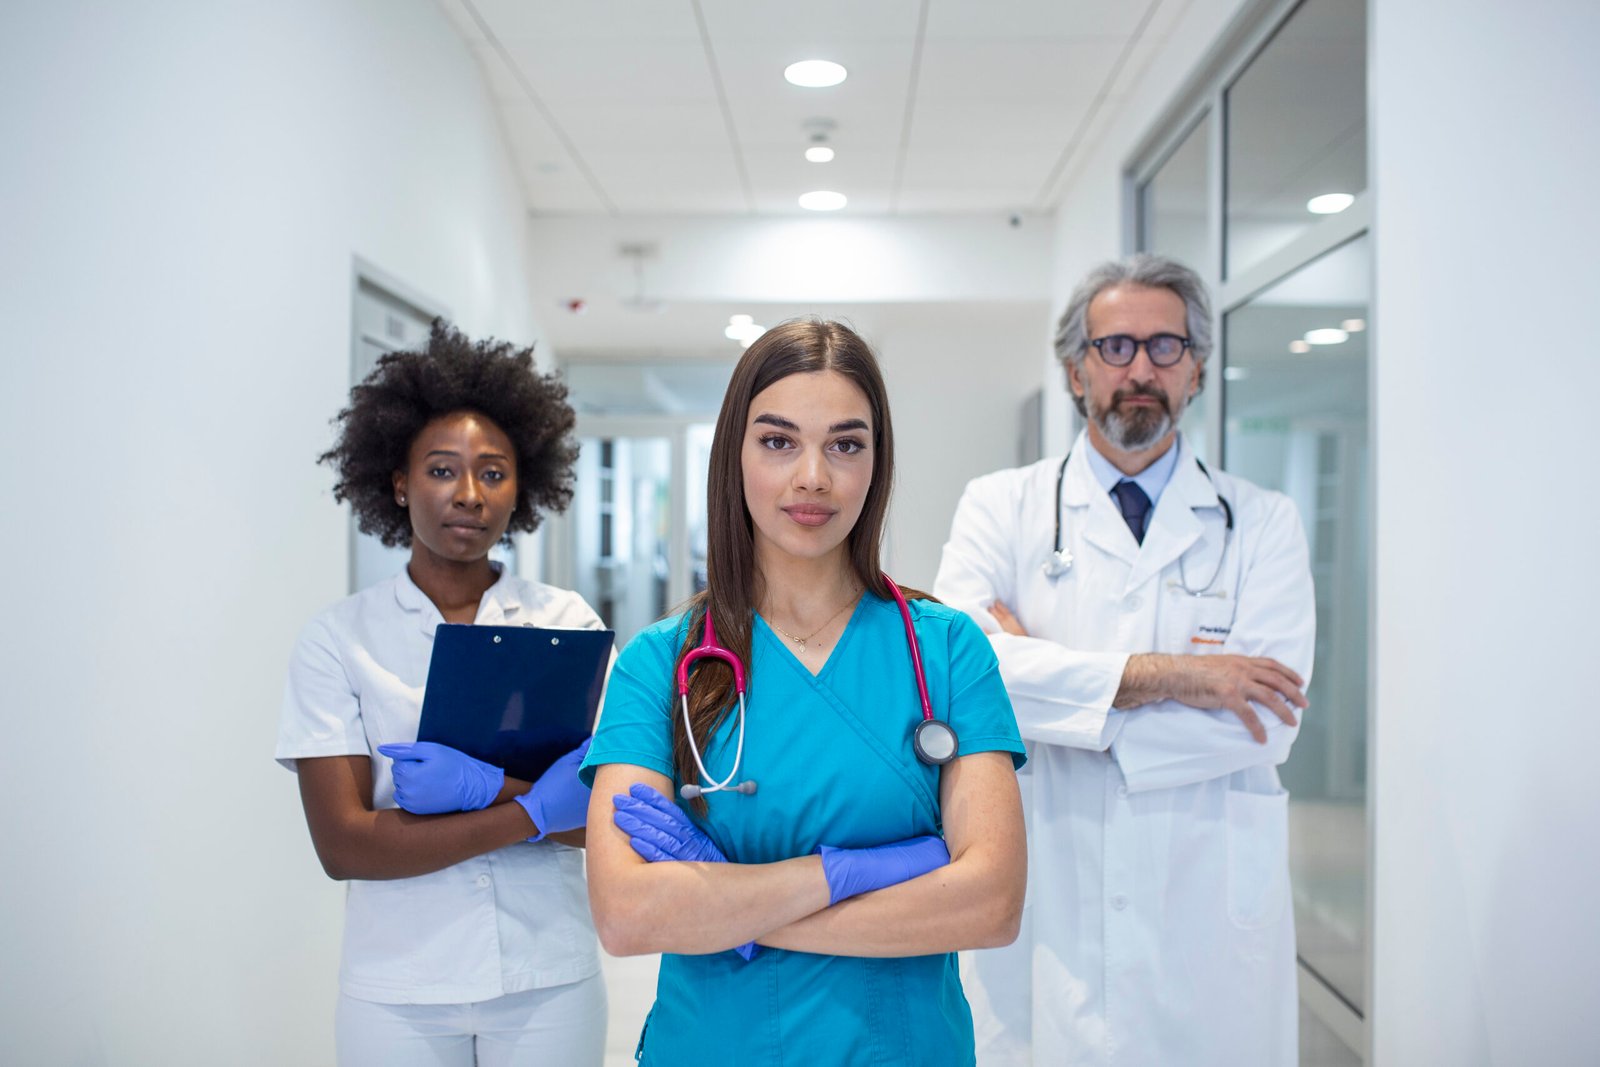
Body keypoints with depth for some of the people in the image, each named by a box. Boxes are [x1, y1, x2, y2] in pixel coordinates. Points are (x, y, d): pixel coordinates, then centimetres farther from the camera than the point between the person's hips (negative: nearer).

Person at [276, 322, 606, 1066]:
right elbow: (342, 845, -11)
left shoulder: (569, 623, -1)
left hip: (549, 983, 1)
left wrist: (484, 786, -22)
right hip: (397, 993, -1)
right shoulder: (337, 640, -3)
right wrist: (536, 810, -17)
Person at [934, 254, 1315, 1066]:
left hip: (1211, 917, 1)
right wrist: (1157, 674, -17)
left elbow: (1268, 722, -10)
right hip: (1043, 912, 0)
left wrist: (1046, 675, -13)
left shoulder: (1262, 523, 5)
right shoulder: (1000, 507, 4)